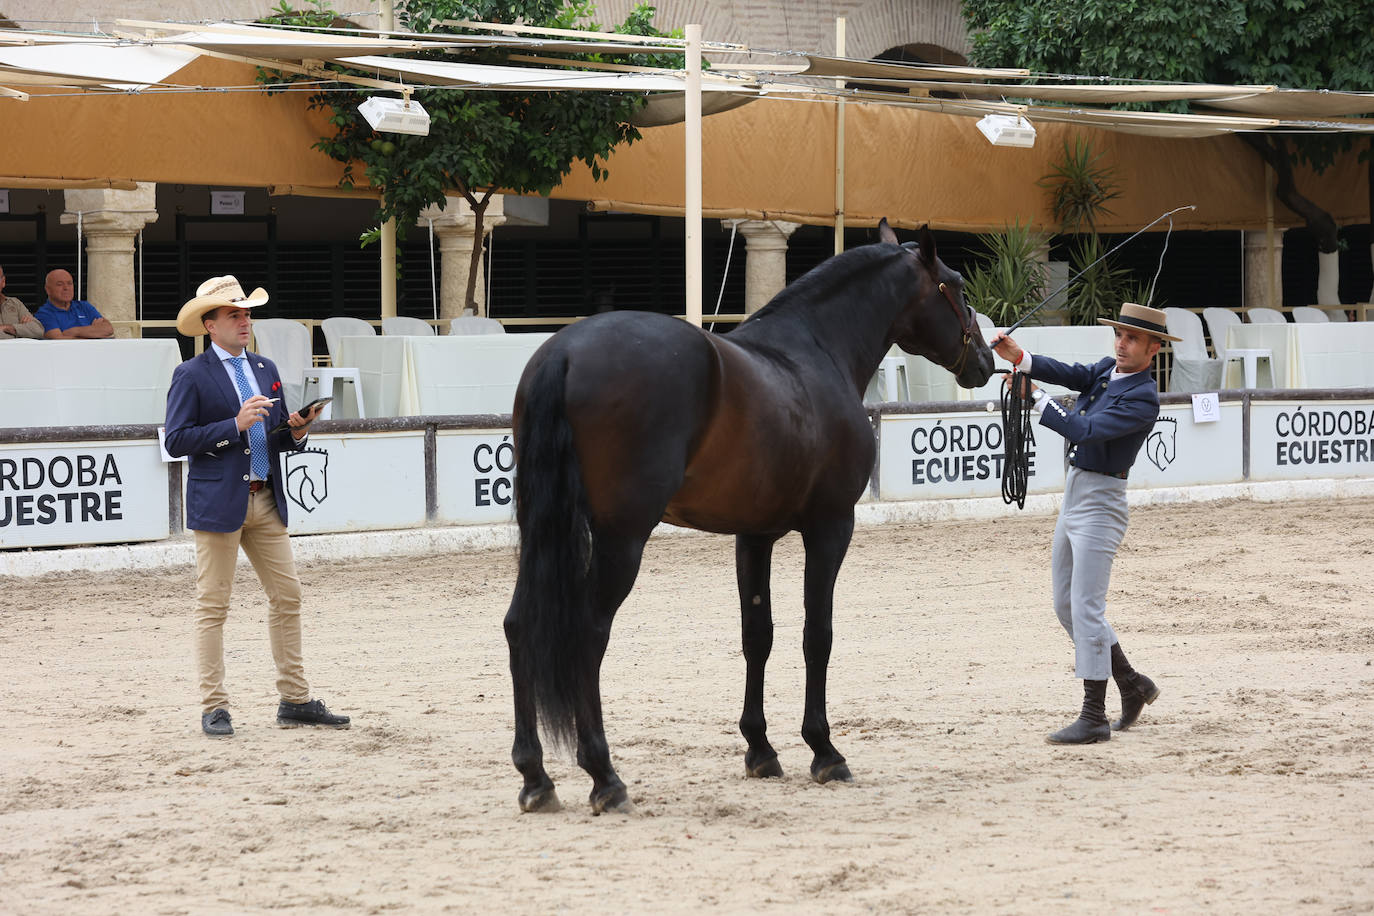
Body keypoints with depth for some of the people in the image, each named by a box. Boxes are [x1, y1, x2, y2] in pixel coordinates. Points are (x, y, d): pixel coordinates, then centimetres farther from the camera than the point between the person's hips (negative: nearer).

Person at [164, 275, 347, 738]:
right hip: (218, 503, -6)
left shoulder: (265, 369, 16)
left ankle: (295, 700, 13)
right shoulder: (192, 376, -4)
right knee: (213, 605, -2)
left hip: (266, 499, 6)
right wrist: (236, 425, -18)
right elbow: (177, 441, -12)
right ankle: (214, 708, 3)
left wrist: (297, 430, -4)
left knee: (287, 597, 6)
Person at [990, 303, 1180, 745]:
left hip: (1100, 502, -10)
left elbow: (1084, 430, -25)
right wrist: (1019, 357, -23)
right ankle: (1132, 684, 26)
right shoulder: (1108, 370, 9)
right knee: (1066, 605, 14)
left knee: (1085, 608, -10)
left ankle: (1094, 717, -7)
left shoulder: (1142, 398, -18)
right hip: (1073, 494, 10)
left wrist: (1033, 395, -20)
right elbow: (1069, 374, -5)